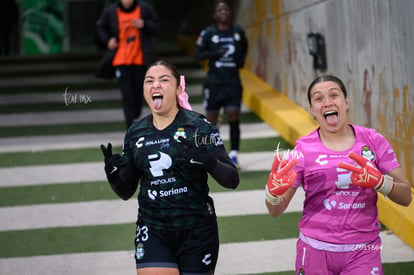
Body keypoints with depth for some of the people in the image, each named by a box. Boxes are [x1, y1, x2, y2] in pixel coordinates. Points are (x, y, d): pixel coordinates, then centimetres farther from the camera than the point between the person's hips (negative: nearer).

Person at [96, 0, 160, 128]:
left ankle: (136, 117, 34)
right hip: (121, 60, -1)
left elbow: (156, 26, 3)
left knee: (139, 92, 12)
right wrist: (107, 40, -5)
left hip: (140, 59, 1)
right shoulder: (110, 11, -1)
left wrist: (144, 25, -17)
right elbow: (100, 28, 14)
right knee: (127, 94, -8)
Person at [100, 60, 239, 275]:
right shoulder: (135, 133, 5)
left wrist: (208, 162, -29)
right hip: (153, 233, 2)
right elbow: (126, 192, 12)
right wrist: (113, 174, -9)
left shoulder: (198, 126, -7)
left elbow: (232, 180, -9)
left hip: (196, 232, -2)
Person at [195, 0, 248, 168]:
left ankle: (234, 154, -5)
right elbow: (198, 54, -4)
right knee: (211, 119, 6)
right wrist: (216, 53, -18)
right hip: (214, 82, -1)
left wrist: (242, 58, 6)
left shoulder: (238, 31, 5)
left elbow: (244, 47, 25)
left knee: (233, 116, -10)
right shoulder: (208, 33, -3)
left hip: (233, 81, 1)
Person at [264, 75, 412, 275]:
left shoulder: (373, 141, -1)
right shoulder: (303, 149, -3)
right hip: (316, 249, 0)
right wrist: (274, 191, -23)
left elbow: (406, 197, -2)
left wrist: (378, 181, -22)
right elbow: (276, 211, -1)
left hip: (363, 252, 0)